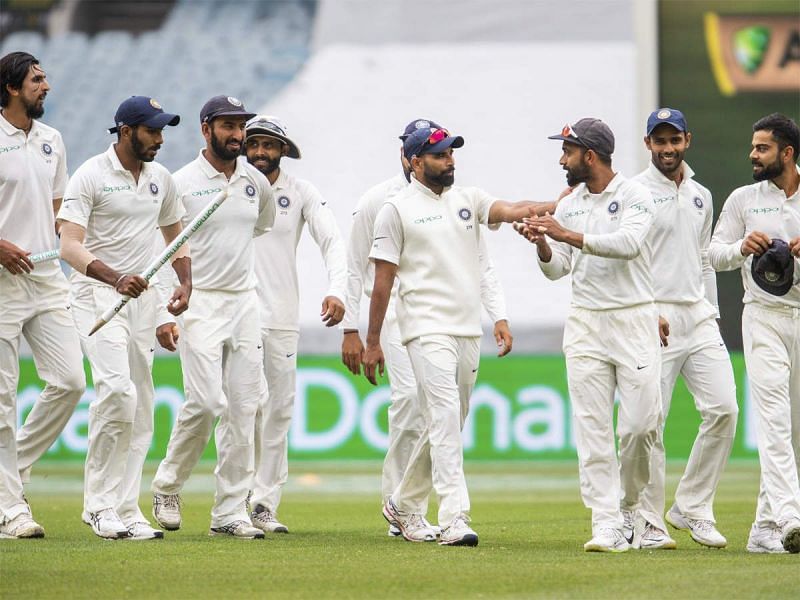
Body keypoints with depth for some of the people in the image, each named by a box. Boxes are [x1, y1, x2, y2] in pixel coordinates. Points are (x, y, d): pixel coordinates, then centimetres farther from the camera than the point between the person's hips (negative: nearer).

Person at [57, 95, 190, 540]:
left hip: (142, 297, 7)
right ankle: (99, 503, -14)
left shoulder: (161, 179, 11)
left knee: (140, 408, 4)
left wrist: (186, 283, 6)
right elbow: (70, 245, -19)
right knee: (118, 391, -23)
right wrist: (116, 278, -34)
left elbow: (175, 236, 24)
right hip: (96, 293, -7)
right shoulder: (90, 176, -10)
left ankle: (125, 511, 8)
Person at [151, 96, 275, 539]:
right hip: (199, 304, -5)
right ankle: (168, 485, 7)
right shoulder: (182, 183, -6)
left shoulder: (256, 182, 10)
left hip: (245, 303, 5)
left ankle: (230, 512, 4)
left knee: (244, 408, 0)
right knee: (206, 402, -16)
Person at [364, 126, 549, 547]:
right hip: (427, 330, -6)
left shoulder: (468, 199, 13)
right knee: (445, 417, -17)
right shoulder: (397, 209, -1)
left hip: (469, 333, 6)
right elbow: (382, 280, -1)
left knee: (446, 425, 12)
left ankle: (404, 504, 29)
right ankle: (454, 519, -23)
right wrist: (372, 342, -2)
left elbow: (513, 211, -6)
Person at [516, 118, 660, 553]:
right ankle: (606, 524, -5)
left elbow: (629, 244, -22)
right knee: (592, 428, -4)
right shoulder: (569, 206, 12)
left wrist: (569, 236, -26)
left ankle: (629, 506, 15)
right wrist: (543, 244, -9)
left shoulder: (635, 197, -4)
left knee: (641, 423, -8)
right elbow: (557, 269, 12)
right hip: (585, 322, 4)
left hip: (634, 321, -4)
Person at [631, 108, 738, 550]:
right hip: (653, 320, -6)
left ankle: (692, 508, 7)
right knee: (650, 422, -6)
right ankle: (649, 525, 0)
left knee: (723, 409, -5)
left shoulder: (701, 197, 18)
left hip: (699, 317, 6)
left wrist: (713, 316, 16)